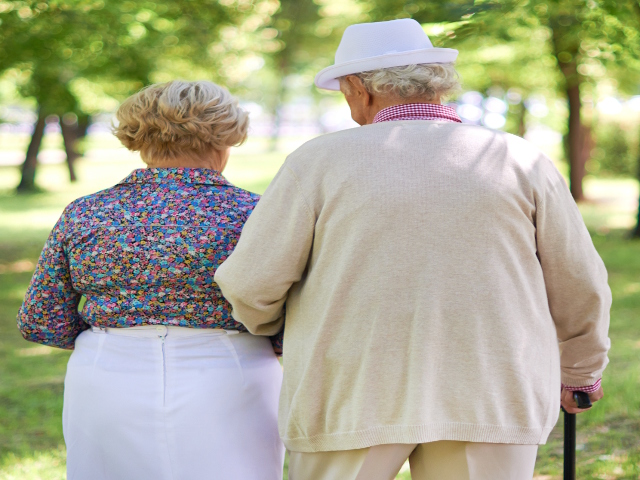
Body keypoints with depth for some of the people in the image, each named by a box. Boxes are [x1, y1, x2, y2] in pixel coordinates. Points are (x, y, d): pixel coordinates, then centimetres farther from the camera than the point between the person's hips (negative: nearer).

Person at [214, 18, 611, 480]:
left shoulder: (322, 162, -2)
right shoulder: (520, 164, 3)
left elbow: (251, 282, -3)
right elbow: (576, 289, 8)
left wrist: (263, 322, 19)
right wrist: (582, 367, 26)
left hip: (357, 394, -1)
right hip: (485, 399, 1)